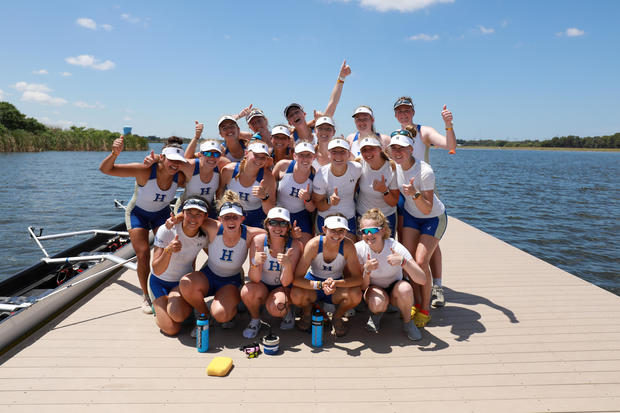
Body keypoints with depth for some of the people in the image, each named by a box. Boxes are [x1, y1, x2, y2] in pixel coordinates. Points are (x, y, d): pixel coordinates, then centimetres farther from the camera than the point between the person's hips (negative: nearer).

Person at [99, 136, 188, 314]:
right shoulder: (145, 171, -33)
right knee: (143, 255, -11)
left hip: (162, 214, 3)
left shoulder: (179, 177, -21)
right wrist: (114, 154, -54)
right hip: (138, 213, -2)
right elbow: (105, 169, -36)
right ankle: (145, 295, 9)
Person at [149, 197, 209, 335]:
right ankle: (159, 304, 15)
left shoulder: (204, 236, -15)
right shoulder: (166, 231, -26)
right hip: (160, 281, -1)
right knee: (172, 329, -16)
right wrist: (168, 250, -47)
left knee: (177, 314, -30)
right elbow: (157, 270, -31)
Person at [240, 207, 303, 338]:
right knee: (247, 291, -31)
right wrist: (255, 263, -41)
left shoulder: (294, 245, -19)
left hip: (283, 288, -1)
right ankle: (255, 320, 1)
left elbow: (285, 282, -21)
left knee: (276, 308, -32)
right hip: (262, 287, 2)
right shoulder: (258, 240, -17)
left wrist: (288, 264, -41)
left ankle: (288, 313, 5)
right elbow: (254, 279, -19)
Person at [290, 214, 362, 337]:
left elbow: (358, 278, -21)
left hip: (337, 286, 1)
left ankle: (337, 317, 4)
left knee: (356, 295, -30)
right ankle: (307, 313, 6)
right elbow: (296, 279, -26)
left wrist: (336, 283, -39)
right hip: (314, 284, -1)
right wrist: (320, 285, -41)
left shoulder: (348, 246, -21)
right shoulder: (313, 245, -25)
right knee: (296, 294, -32)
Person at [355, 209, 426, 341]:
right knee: (377, 303, -34)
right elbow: (363, 287, -15)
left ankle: (407, 321, -4)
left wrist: (403, 261, -44)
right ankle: (377, 314, 4)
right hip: (374, 290, 0)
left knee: (405, 288, -34)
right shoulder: (358, 249, -20)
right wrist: (367, 271, -35)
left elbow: (422, 280, -29)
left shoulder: (395, 247, -23)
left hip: (395, 289, 0)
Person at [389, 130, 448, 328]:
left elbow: (427, 209, -28)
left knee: (421, 262, -14)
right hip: (410, 215, 6)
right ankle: (417, 303, 16)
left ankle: (425, 309, 5)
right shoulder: (395, 166, -12)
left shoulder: (425, 172, -30)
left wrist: (415, 194, -44)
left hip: (434, 218, -5)